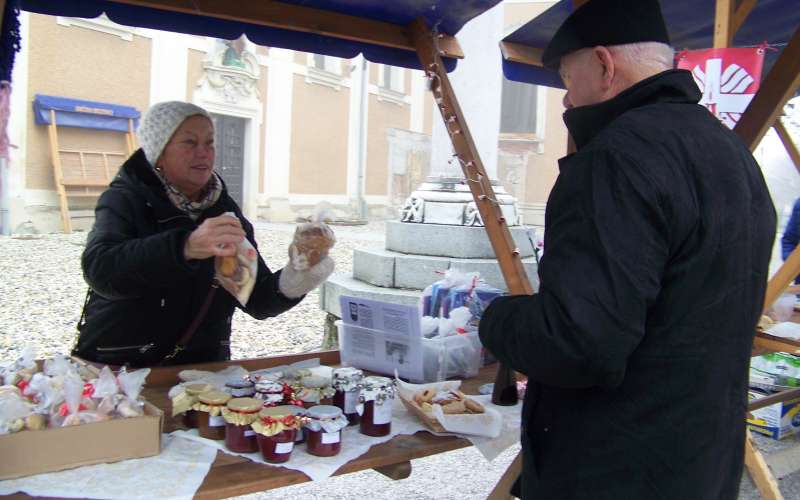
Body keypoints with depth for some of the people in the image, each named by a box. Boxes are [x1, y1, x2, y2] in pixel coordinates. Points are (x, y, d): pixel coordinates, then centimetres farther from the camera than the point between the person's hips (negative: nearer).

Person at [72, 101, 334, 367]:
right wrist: (185, 247, -41)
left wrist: (295, 280, -19)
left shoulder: (225, 210, 4)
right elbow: (98, 268, -28)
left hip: (202, 370, 1)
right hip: (118, 368, -1)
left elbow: (258, 300, 2)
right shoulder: (123, 200, -8)